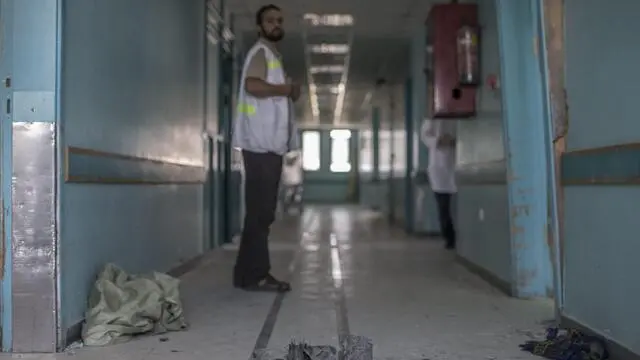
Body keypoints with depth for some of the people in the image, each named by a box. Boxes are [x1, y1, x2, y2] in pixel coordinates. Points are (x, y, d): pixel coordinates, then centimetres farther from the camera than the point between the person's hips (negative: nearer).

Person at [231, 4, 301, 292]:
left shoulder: (272, 55, 26)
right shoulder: (261, 52, -4)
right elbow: (253, 85, -23)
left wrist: (288, 91, 6)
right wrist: (287, 88, -12)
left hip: (270, 143, 10)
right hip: (260, 142, -10)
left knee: (264, 211, 8)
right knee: (259, 210, -11)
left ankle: (255, 273, 11)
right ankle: (251, 275, -9)